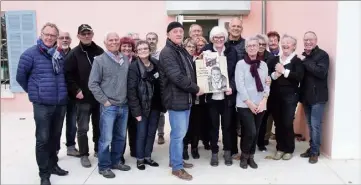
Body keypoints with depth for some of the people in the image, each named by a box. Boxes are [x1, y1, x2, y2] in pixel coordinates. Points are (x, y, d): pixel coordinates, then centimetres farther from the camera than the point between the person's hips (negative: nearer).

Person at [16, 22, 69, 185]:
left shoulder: (60, 54, 8)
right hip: (42, 105, -4)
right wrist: (34, 91, 7)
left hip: (61, 103, 5)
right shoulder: (30, 54, -6)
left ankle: (53, 164, 31)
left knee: (55, 136, 15)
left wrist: (62, 91, 13)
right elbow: (21, 76, 0)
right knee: (43, 139, -1)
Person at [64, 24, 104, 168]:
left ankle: (98, 150, 31)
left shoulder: (100, 52, 6)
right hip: (83, 98, -3)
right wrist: (76, 90, -15)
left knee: (99, 126, 14)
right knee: (83, 128, 5)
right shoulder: (74, 54, -3)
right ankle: (84, 155, 18)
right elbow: (68, 74, -8)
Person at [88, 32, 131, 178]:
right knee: (106, 139, 0)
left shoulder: (126, 60, 8)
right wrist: (104, 101, -11)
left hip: (124, 106, 5)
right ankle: (104, 166, 16)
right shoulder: (100, 60, -5)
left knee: (120, 137, 15)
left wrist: (129, 99, 9)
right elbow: (93, 84, -7)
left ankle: (115, 161, 31)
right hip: (108, 106, -5)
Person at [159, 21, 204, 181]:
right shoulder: (167, 52, -13)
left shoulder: (183, 51, 16)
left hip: (186, 97, 9)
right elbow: (177, 77, -23)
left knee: (180, 132, 18)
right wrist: (195, 89, -15)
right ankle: (177, 167, 11)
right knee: (178, 133, -2)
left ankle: (175, 159, 33)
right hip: (176, 99, -9)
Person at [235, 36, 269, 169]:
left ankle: (251, 157, 26)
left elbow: (267, 84, 7)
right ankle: (244, 156, 13)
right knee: (250, 132, -11)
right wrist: (249, 103, -13)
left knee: (256, 132, 8)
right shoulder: (240, 64, -3)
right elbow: (239, 85, -9)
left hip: (260, 105, 4)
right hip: (244, 105, -4)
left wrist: (263, 100, -8)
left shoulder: (263, 65, 9)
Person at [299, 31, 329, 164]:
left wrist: (305, 62, -21)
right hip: (306, 96, 6)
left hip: (317, 96, -6)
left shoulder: (323, 55, -9)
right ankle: (312, 148, 25)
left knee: (315, 125, -2)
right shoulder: (303, 56, 11)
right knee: (310, 125, 14)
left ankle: (315, 152, 10)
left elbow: (321, 72, -25)